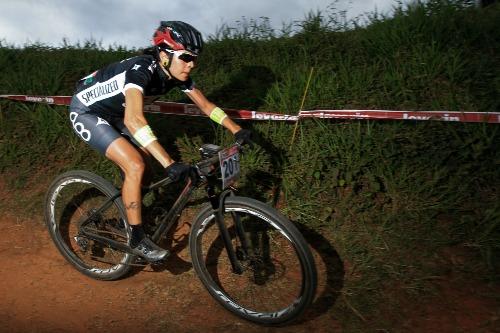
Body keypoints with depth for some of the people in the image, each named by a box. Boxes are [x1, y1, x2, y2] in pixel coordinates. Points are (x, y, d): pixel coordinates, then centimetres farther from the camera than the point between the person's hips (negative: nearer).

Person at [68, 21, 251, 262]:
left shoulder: (176, 74, -12)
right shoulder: (141, 69, -35)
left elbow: (206, 105, -3)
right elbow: (133, 119, -50)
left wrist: (237, 130, -13)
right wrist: (169, 163, -57)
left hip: (113, 112, 8)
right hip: (86, 111, -8)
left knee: (141, 161, 10)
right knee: (135, 166, -21)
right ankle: (138, 240, -7)